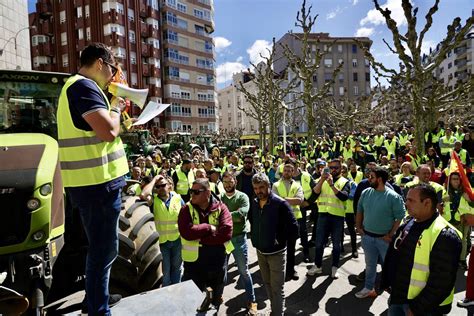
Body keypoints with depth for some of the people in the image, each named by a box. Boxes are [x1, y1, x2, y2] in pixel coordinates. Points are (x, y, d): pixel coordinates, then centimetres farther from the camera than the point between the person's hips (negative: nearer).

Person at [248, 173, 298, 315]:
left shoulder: (280, 204, -21)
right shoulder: (254, 203, -2)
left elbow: (293, 229, -19)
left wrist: (280, 241, -14)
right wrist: (254, 236, 8)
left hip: (276, 253, -6)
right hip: (260, 251, 6)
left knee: (277, 288, 6)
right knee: (267, 284, 22)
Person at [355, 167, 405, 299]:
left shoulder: (393, 196, -16)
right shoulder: (366, 193, -2)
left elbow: (400, 217, -12)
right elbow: (359, 211, 10)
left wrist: (391, 235, -12)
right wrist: (358, 227, 5)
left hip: (384, 238, -4)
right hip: (367, 236, 4)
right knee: (370, 264, 19)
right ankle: (369, 288, 35)